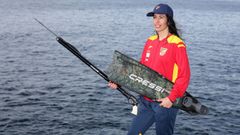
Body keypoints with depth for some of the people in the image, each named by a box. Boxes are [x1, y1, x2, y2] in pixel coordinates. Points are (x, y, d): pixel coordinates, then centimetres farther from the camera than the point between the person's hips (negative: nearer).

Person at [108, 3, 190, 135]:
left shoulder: (177, 44, -10)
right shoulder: (150, 42, 10)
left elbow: (184, 76, -13)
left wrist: (171, 98, -20)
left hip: (165, 102, -6)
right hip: (146, 100, 6)